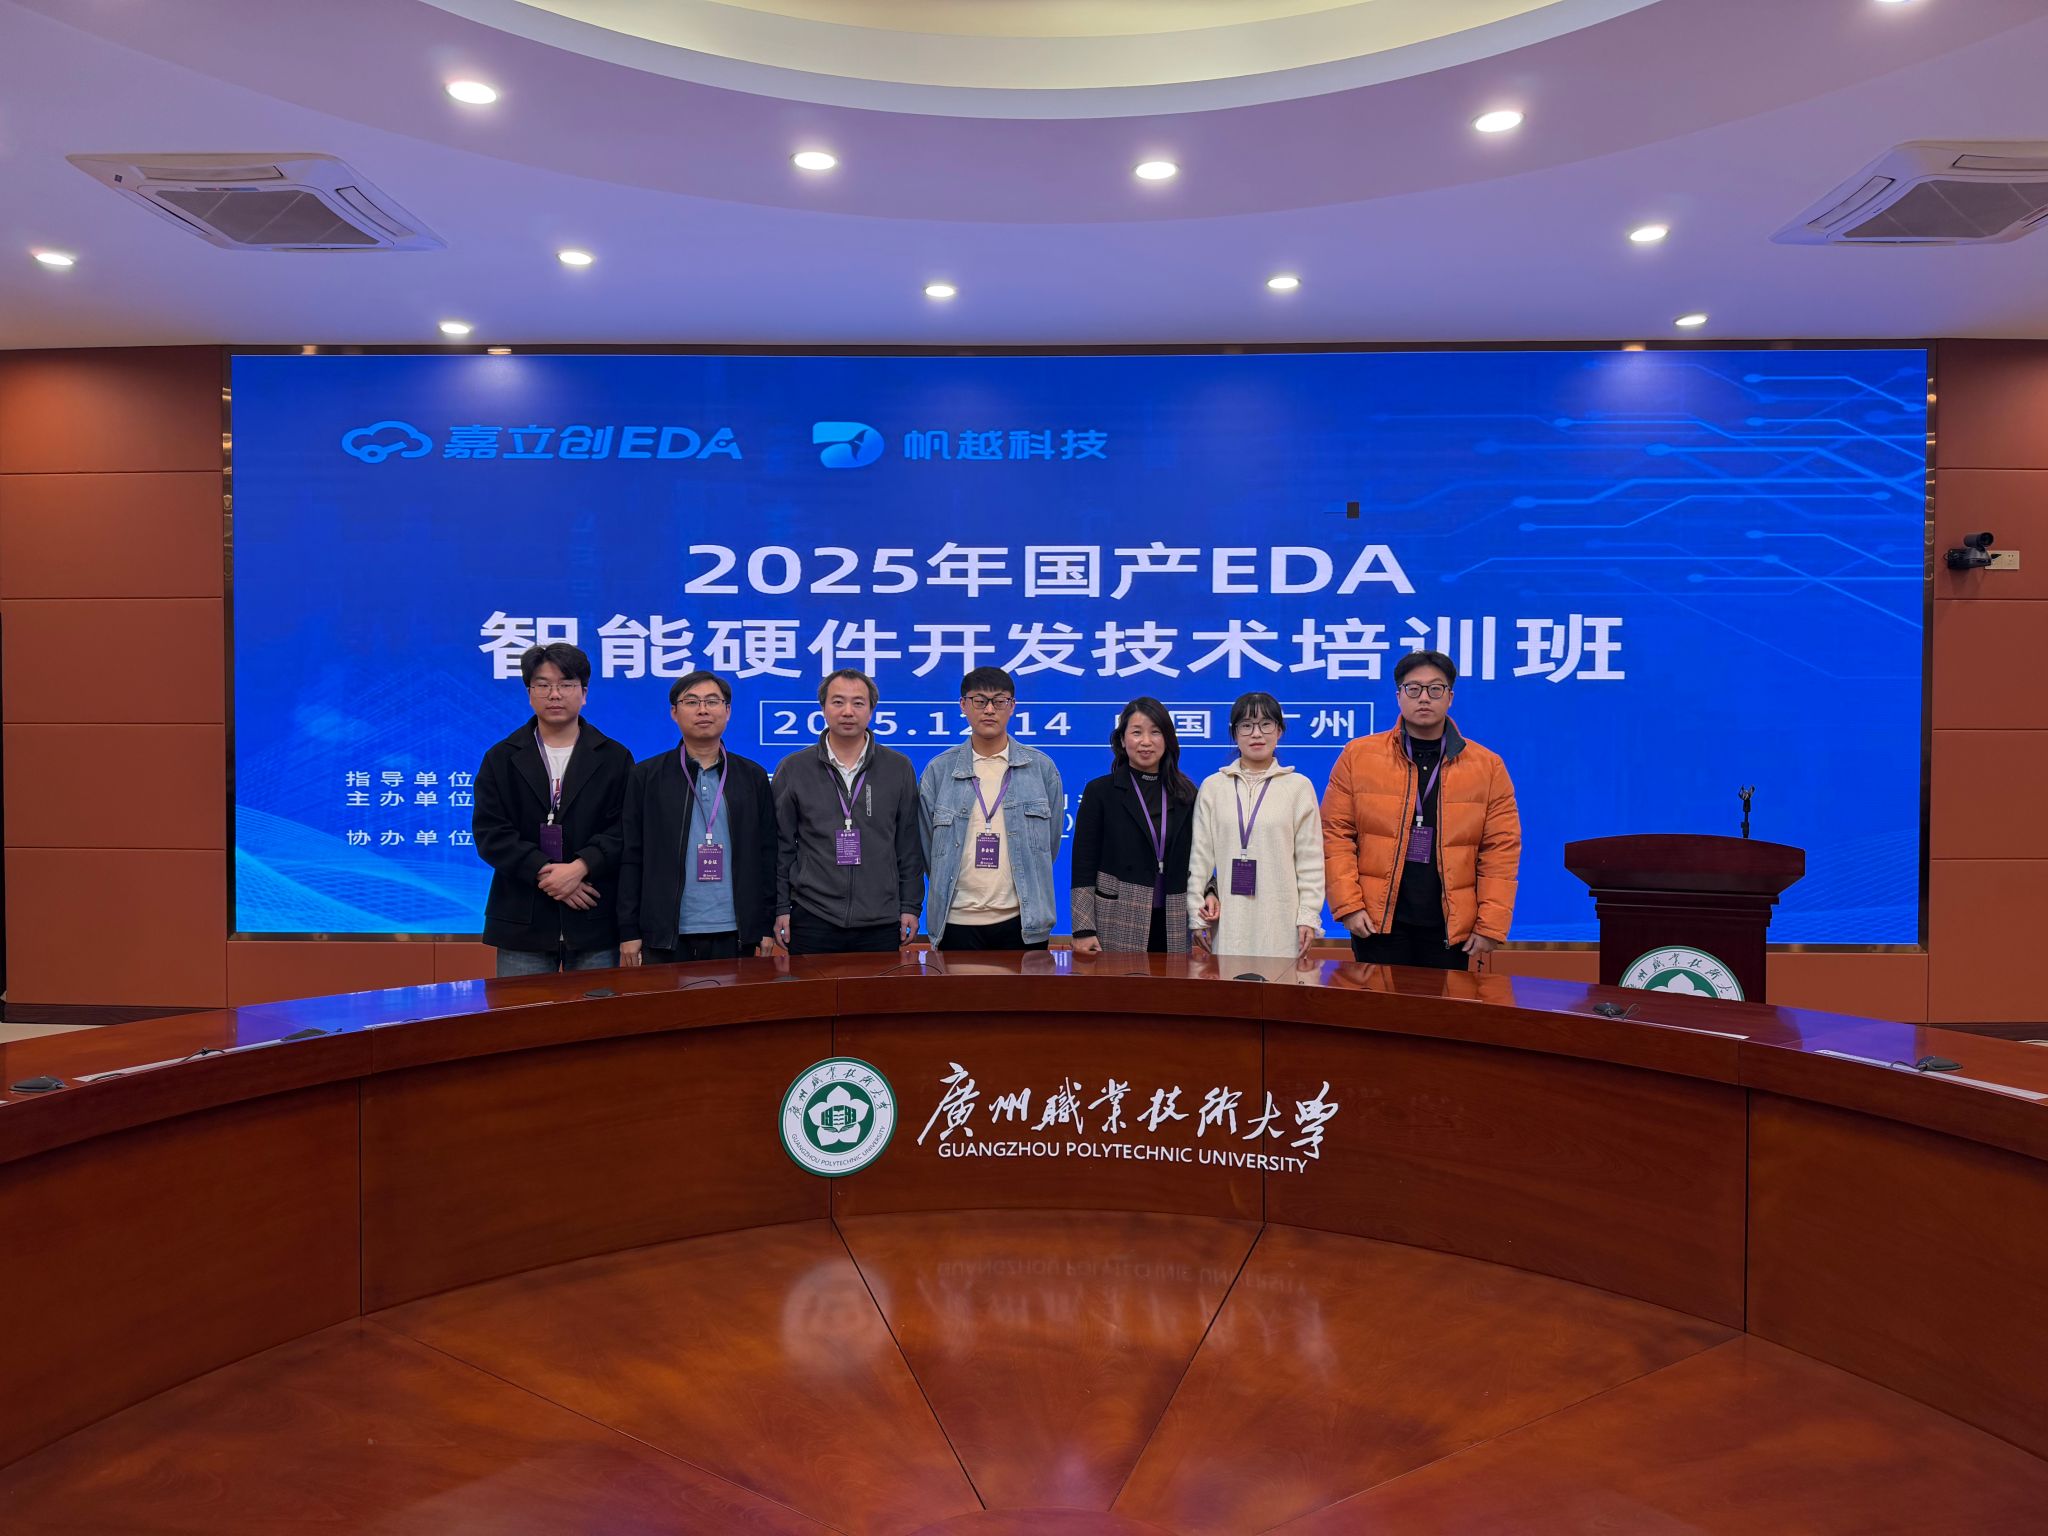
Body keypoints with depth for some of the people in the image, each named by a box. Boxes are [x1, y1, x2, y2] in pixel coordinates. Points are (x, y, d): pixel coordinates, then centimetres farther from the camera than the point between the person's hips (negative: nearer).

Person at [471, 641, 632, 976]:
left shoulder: (614, 758, 8)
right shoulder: (501, 759, 10)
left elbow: (624, 829, -2)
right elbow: (489, 832, 0)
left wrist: (579, 867, -17)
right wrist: (543, 872, -13)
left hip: (594, 921, 0)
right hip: (523, 922, 1)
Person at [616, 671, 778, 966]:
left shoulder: (753, 776, 8)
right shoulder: (646, 776, 5)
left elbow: (765, 856, 7)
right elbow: (631, 858, 2)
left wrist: (767, 927, 3)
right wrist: (629, 932, -2)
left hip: (735, 934, 1)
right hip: (666, 935, -1)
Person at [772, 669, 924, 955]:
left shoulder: (899, 768, 4)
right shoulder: (793, 769, 2)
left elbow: (909, 844, 6)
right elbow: (781, 845, 4)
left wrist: (910, 906, 2)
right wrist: (781, 908, 1)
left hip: (881, 923, 1)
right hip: (812, 920, 0)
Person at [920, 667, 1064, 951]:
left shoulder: (1042, 768, 3)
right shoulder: (938, 770, 3)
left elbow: (1051, 843, 10)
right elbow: (927, 844, 10)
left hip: (1023, 920, 0)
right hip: (957, 920, 0)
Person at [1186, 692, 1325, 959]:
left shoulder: (1299, 786, 5)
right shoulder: (1212, 786, 9)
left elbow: (1310, 859, 3)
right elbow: (1200, 855, 8)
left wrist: (1309, 917, -2)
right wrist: (1196, 913, 2)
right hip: (1227, 919, 1)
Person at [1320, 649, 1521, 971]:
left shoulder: (1488, 766, 5)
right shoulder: (1358, 755, 2)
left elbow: (1502, 848, 1)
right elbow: (1336, 833, 0)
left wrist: (1491, 925, -5)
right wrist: (1348, 905, -9)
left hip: (1450, 926, 1)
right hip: (1376, 921, -1)